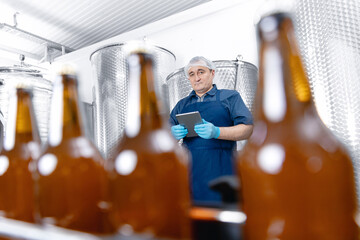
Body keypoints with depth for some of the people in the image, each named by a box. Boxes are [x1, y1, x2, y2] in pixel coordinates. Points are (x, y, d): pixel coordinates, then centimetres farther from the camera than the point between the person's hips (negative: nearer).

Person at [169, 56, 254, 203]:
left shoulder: (230, 97, 10)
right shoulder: (182, 105, 21)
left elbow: (247, 129, -1)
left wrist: (216, 132, -17)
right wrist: (173, 134, -8)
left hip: (219, 168, -3)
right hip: (189, 168, 3)